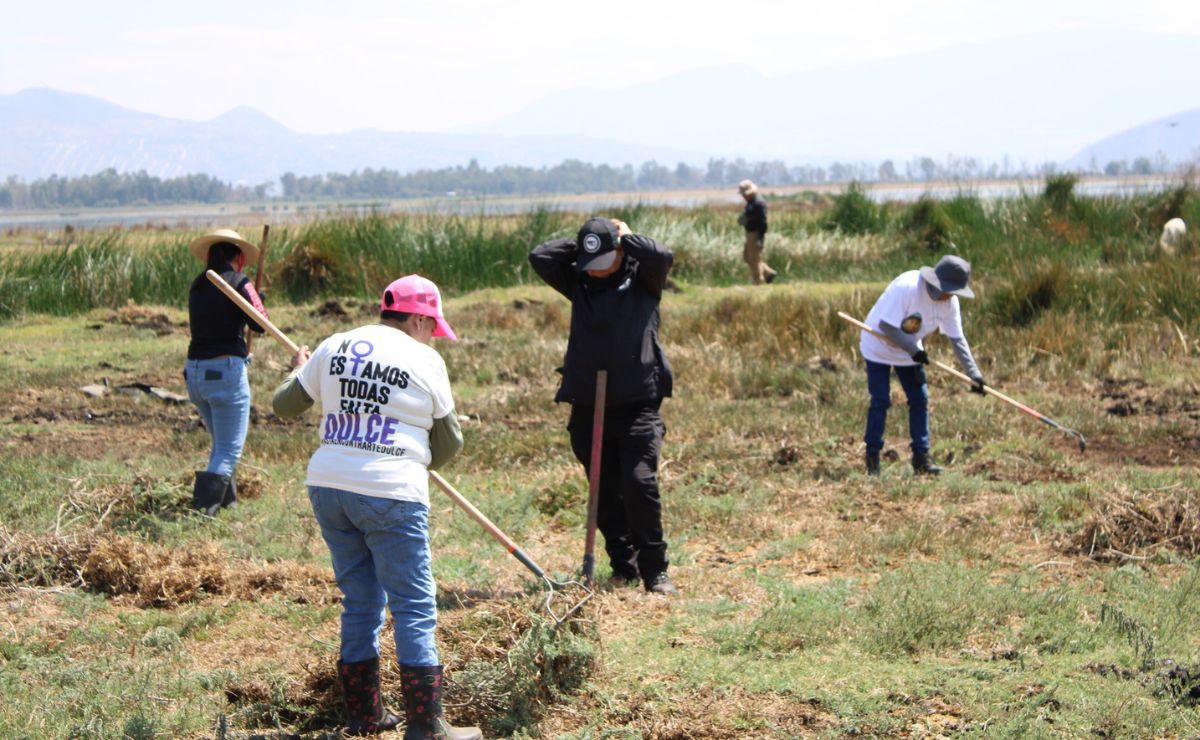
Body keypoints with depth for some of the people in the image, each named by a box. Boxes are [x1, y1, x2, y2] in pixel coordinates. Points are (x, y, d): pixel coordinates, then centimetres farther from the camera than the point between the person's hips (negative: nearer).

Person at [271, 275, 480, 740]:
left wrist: (299, 370, 39)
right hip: (390, 493, -6)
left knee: (360, 601, 17)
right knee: (415, 609, 0)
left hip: (328, 487, 6)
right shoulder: (424, 360, -2)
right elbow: (449, 444, 6)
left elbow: (283, 406, 19)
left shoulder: (334, 348, 10)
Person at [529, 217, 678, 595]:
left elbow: (661, 256, -18)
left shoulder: (642, 279, 2)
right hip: (587, 408, 4)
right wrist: (581, 244, 2)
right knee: (605, 493, 7)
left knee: (640, 482, -15)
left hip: (638, 405, -4)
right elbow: (539, 256, -2)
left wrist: (625, 237, -3)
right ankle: (623, 568, 18)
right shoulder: (577, 283, 10)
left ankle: (655, 571, -6)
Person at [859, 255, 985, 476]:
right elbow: (887, 325, -31)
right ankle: (872, 457, 2)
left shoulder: (949, 301, -12)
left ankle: (921, 458, 7)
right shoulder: (906, 287, -33)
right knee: (880, 401, -9)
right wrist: (914, 350, -30)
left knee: (920, 399, 1)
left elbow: (957, 339, -7)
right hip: (879, 346, -6)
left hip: (910, 350, 6)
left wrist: (973, 372, -13)